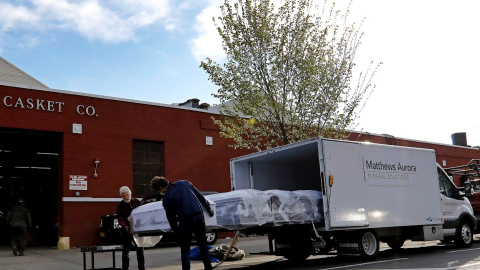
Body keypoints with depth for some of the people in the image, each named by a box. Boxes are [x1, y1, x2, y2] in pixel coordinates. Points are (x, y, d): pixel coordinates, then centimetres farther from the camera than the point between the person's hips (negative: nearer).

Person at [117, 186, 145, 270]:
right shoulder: (120, 206, -4)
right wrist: (125, 227, -29)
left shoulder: (136, 202, 4)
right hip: (127, 230, -2)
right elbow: (120, 220, -10)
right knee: (126, 250, -1)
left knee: (140, 249, 8)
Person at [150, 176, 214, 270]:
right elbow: (200, 196, 11)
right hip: (199, 217, 4)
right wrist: (209, 209, 22)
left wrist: (176, 231, 21)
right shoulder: (184, 183, 7)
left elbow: (171, 218, 6)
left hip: (185, 222, -4)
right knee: (203, 247, 16)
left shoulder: (166, 199, -2)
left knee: (185, 251, 10)